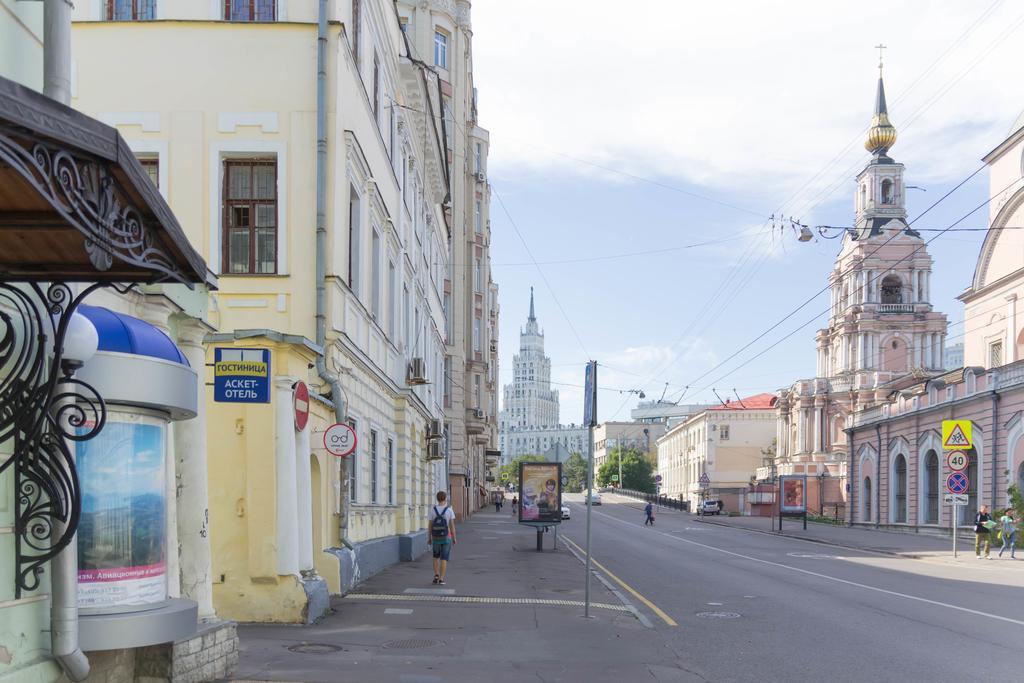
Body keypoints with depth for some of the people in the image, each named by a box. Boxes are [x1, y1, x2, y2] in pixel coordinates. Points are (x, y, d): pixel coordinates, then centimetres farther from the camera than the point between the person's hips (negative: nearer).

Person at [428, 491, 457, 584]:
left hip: (436, 538, 2)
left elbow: (430, 526, 0)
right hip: (446, 537, -2)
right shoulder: (450, 510, -11)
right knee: (444, 559, 4)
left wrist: (429, 538, 10)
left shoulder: (433, 510, -4)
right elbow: (452, 525, -10)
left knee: (436, 557, 20)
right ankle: (441, 579, -2)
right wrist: (454, 538, 0)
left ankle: (436, 576, 6)